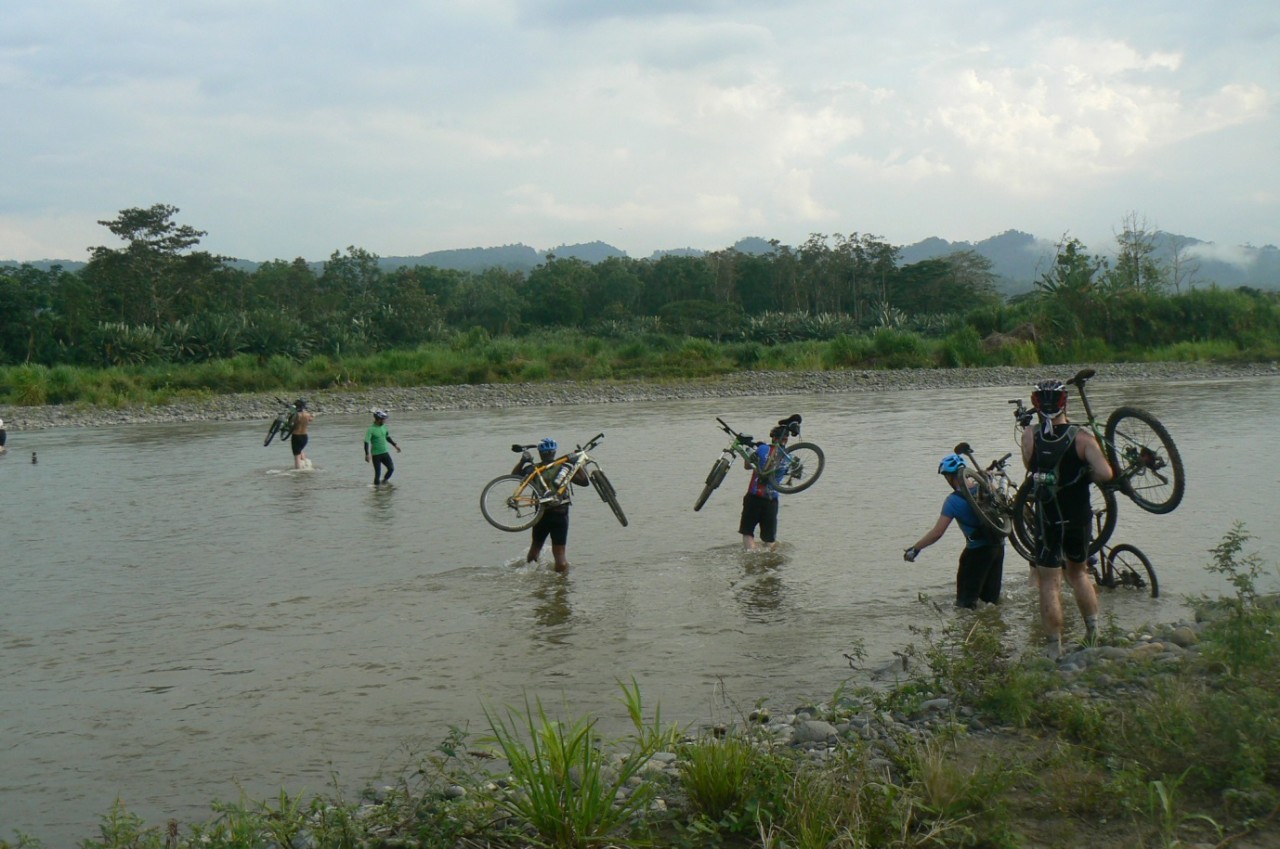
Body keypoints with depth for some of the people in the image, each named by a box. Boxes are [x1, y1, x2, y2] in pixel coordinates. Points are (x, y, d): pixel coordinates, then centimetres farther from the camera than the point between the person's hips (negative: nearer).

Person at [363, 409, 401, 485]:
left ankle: (385, 480, 28)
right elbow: (366, 442, -20)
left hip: (385, 452, 6)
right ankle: (377, 485, 15)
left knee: (391, 468, 4)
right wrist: (367, 454, -28)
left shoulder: (384, 427, 4)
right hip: (376, 454, -6)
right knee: (378, 472, -2)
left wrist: (395, 445, 26)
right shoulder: (371, 429, -17)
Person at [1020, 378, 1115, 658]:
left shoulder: (1030, 436, -11)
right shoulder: (1081, 436, -12)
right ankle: (1093, 633, 26)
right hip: (1079, 518, 1)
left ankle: (1056, 651, 3)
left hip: (1047, 521, -1)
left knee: (1049, 583, 4)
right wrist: (1086, 475, 0)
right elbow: (1105, 474, -21)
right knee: (1079, 572, 24)